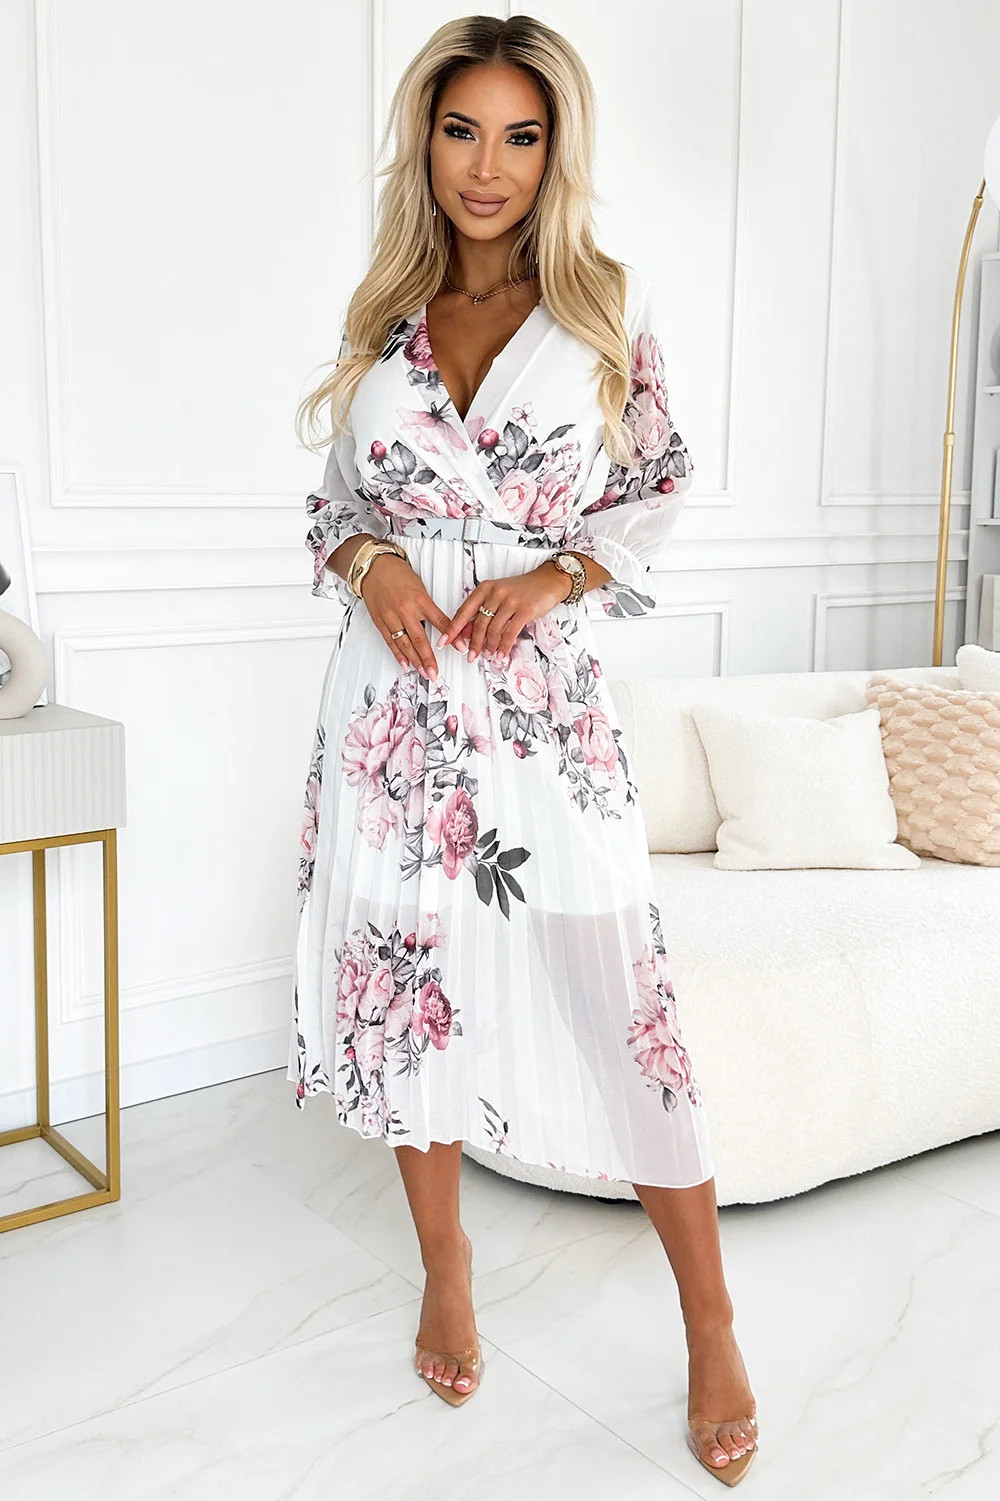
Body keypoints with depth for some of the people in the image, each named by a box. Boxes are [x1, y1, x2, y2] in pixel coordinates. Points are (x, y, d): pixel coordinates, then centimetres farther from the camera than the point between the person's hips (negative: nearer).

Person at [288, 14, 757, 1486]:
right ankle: (446, 1271, 31)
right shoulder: (385, 315, 9)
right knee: (407, 972, 9)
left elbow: (659, 483, 6)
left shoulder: (611, 301, 3)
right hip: (395, 686, 3)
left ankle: (713, 1331, 15)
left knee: (619, 994, -3)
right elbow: (338, 495, 14)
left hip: (544, 691, -3)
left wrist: (561, 575, -11)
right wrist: (370, 562, -8)